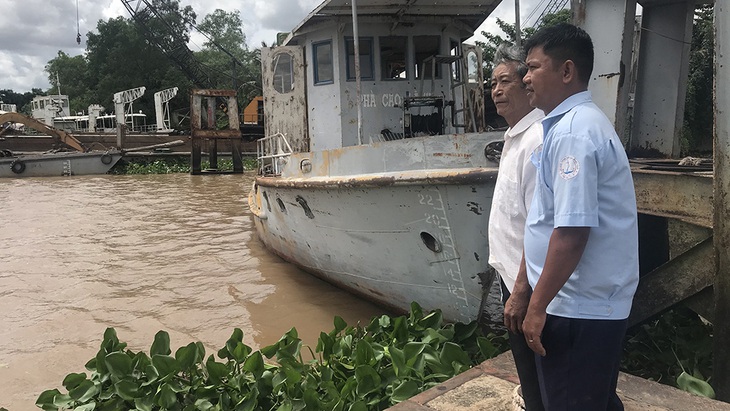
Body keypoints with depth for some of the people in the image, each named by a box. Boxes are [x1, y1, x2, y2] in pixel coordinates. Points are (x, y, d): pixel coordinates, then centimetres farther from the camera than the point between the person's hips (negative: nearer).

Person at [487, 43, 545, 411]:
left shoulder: (537, 140, -21)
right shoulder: (514, 136, 11)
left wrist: (522, 292, -22)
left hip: (525, 284, -10)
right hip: (512, 274, 10)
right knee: (527, 373, 25)